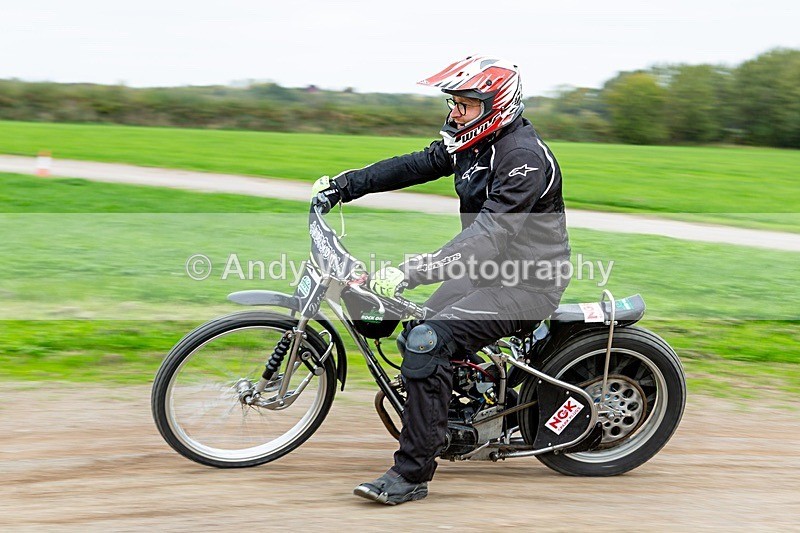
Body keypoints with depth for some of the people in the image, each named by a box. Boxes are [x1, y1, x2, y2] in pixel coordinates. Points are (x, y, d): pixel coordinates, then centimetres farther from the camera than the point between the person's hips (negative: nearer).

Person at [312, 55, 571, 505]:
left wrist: (410, 273, -40)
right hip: (485, 269, 10)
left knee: (426, 342, -25)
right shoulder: (472, 141, 5)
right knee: (414, 337, 15)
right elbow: (414, 166, 13)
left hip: (525, 283, -10)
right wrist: (344, 185, 7)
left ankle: (413, 473, -19)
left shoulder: (524, 158, -25)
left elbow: (488, 240, -34)